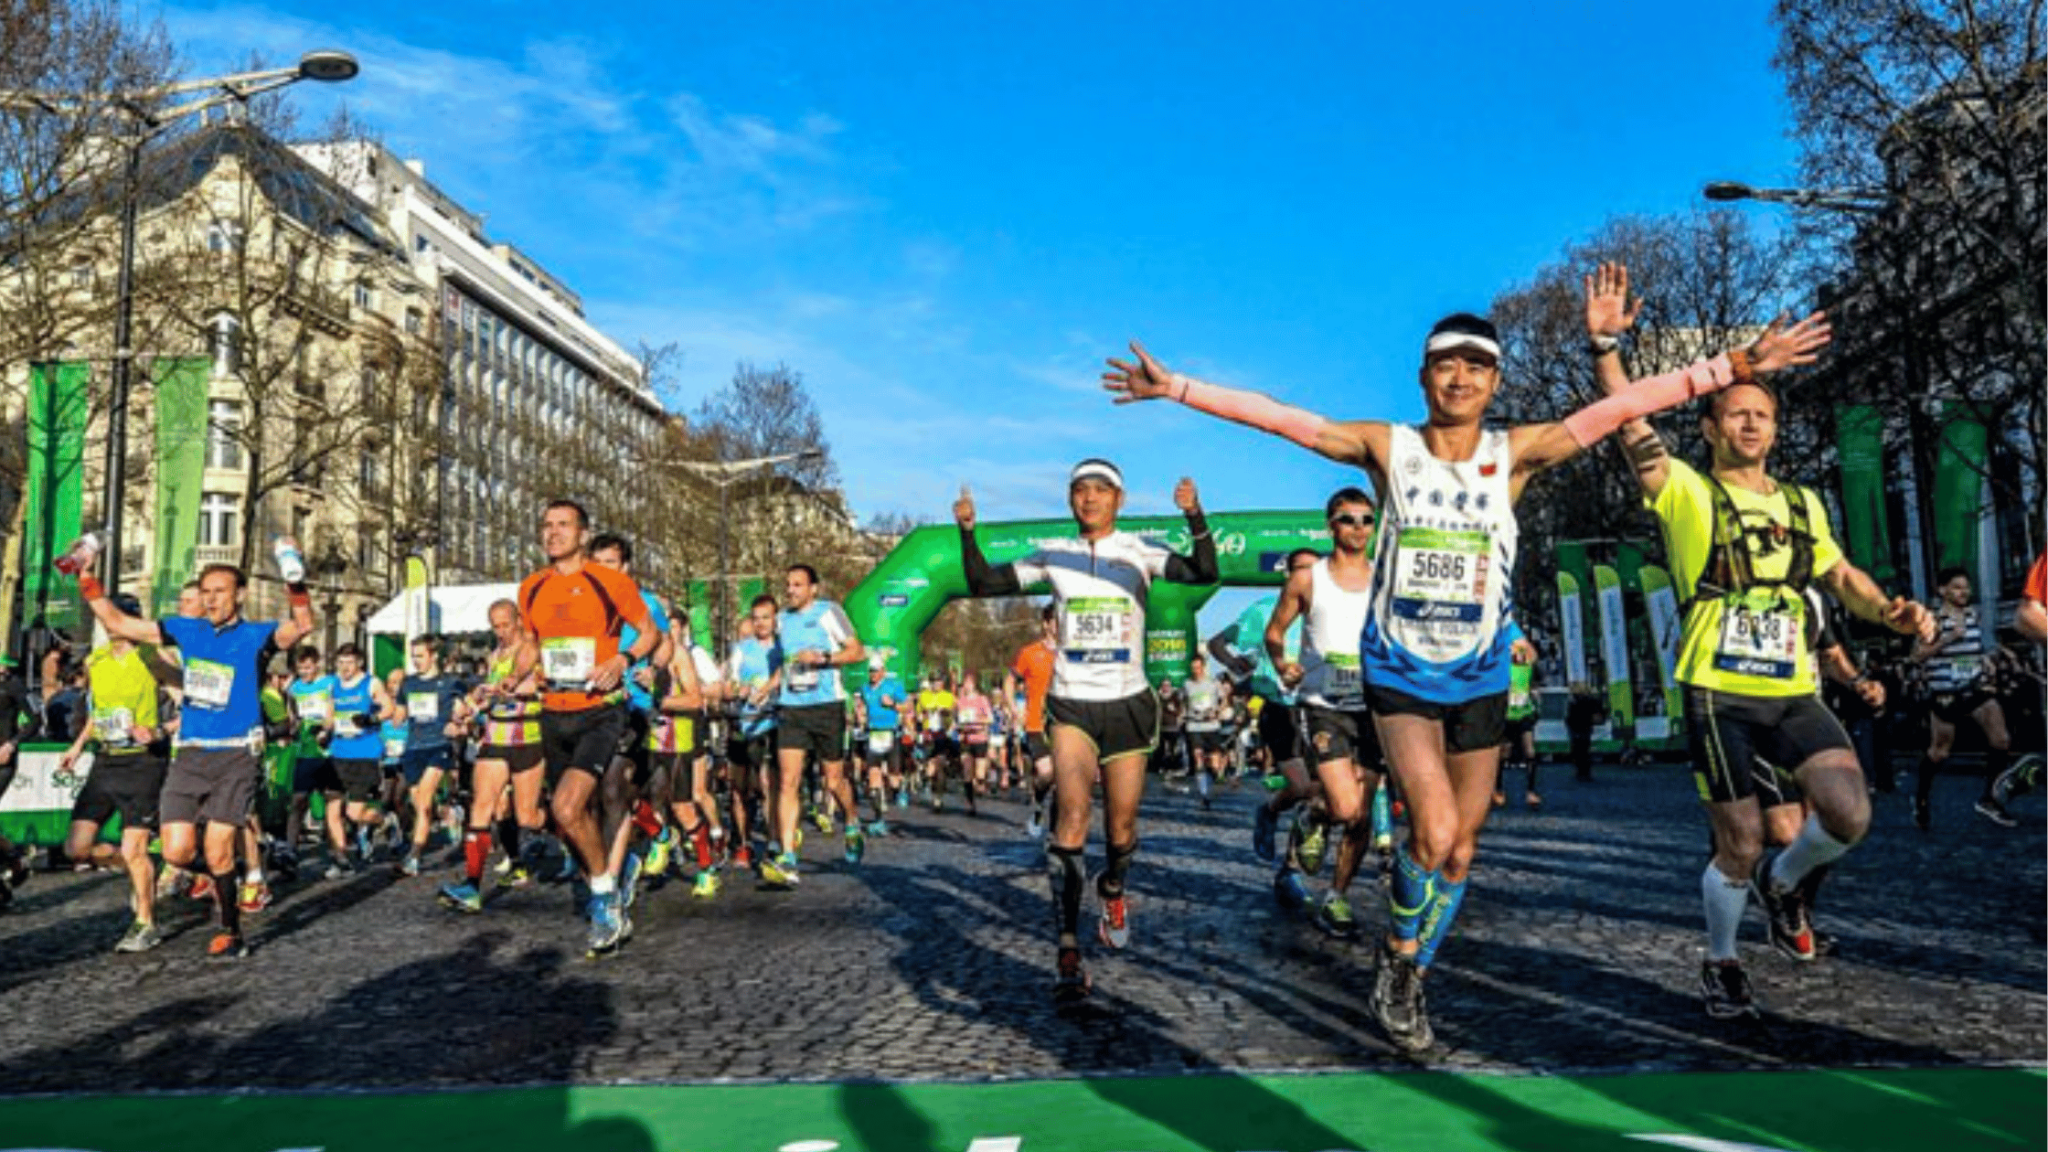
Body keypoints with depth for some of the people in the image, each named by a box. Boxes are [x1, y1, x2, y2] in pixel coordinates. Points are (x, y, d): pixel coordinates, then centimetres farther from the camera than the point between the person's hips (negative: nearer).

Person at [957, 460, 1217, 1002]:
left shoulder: (1138, 551, -1)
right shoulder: (1053, 554, 5)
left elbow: (1204, 573, -14)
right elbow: (984, 583, 6)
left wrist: (1195, 515, -27)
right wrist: (967, 531, -7)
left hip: (1128, 704, 0)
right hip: (1071, 704, 0)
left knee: (1121, 826, 9)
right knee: (1073, 810, -21)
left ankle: (1113, 891, 44)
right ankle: (1069, 953, -22)